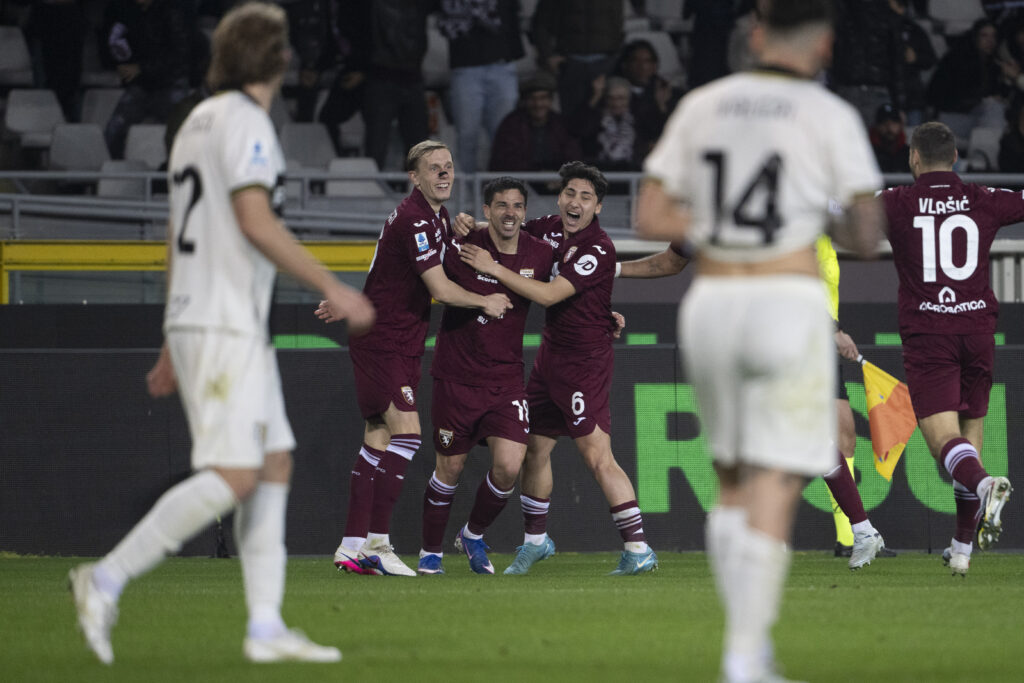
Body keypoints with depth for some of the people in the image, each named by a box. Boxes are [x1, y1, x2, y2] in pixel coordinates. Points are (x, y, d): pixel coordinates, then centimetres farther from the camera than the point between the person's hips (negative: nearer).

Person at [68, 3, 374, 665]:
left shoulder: (200, 121, 18)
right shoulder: (243, 120, -10)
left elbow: (179, 238, 20)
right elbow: (256, 221, -20)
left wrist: (174, 349, 23)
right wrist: (333, 288, -16)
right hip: (224, 328, -10)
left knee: (274, 464, 8)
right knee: (233, 476, -14)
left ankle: (267, 628, 3)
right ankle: (108, 579, -15)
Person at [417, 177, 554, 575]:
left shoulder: (539, 254, -2)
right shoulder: (462, 248, -13)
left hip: (506, 377, 2)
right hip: (457, 375, -2)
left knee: (509, 466, -11)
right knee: (450, 468, 4)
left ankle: (473, 535, 17)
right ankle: (430, 553, 24)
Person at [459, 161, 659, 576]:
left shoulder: (598, 249, -18)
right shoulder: (552, 229, 6)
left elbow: (549, 294, -23)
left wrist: (494, 267, -20)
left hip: (585, 362, -8)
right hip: (550, 355, 8)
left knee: (598, 457, -14)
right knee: (535, 448, 14)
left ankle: (637, 549, -13)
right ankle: (535, 541, 31)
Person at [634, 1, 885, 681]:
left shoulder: (700, 107, 8)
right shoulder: (831, 117, -3)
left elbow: (649, 218, 6)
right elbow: (867, 235, -5)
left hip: (710, 301, 4)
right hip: (789, 304, -4)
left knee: (733, 484, 18)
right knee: (775, 492, -4)